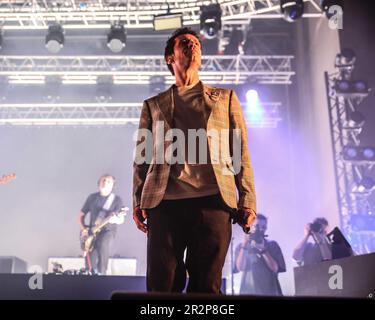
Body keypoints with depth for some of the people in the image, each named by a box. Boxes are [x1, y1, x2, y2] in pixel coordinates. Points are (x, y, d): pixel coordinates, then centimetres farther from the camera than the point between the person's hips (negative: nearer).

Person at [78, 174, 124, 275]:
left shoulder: (117, 200, 3)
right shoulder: (92, 197, 11)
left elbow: (121, 220, -5)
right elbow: (81, 215, 16)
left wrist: (115, 219, -28)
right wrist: (83, 229, -1)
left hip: (108, 231, -3)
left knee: (102, 244, -34)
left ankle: (101, 273, -27)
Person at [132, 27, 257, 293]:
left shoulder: (226, 98, 20)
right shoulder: (153, 105, 21)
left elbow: (241, 152, 12)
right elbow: (142, 156, 14)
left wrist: (248, 201, 1)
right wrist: (138, 203, 1)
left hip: (213, 202, 0)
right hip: (165, 203, 0)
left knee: (207, 286, 0)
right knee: (162, 287, -2)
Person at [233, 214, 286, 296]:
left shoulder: (272, 245, 7)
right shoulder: (241, 246, 9)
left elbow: (275, 268, -5)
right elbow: (239, 268, -6)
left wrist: (263, 250, -13)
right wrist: (244, 246, -12)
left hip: (270, 291, 0)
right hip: (248, 291, 0)